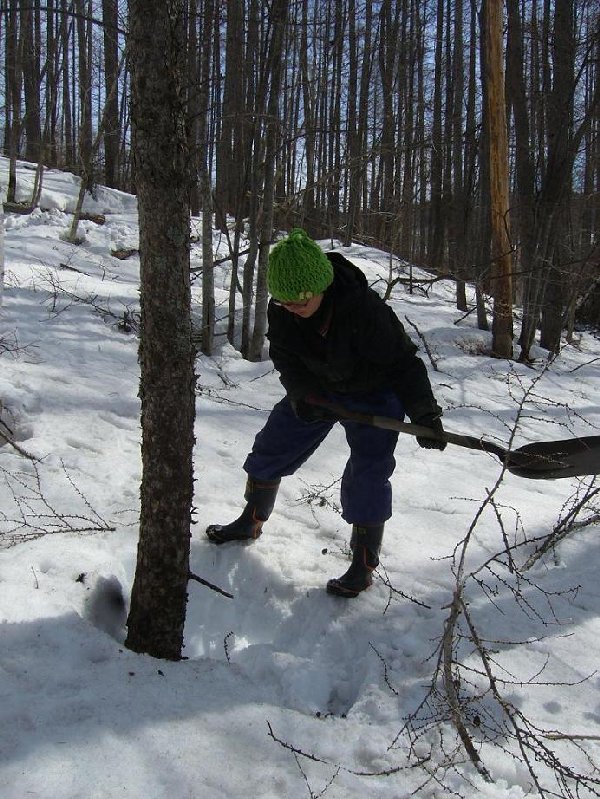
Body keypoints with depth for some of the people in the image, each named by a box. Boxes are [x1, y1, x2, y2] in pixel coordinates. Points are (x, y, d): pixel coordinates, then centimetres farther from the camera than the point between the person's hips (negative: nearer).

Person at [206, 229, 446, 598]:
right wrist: (303, 395, -26)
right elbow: (285, 358, -7)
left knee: (368, 474, -13)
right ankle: (251, 522, 36)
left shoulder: (365, 308, -37)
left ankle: (364, 564, 5)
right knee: (271, 449, 11)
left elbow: (403, 361, -28)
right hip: (317, 389, 6)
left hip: (373, 393, -5)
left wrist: (425, 414, -28)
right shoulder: (280, 311, -21)